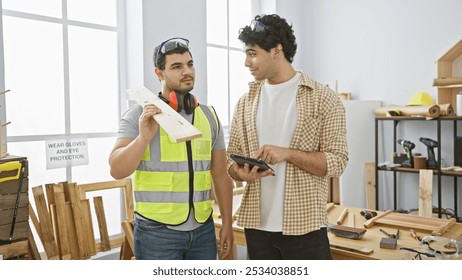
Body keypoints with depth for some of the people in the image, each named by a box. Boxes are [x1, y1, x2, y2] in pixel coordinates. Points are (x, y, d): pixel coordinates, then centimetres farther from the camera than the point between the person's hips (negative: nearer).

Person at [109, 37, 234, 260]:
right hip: (157, 232, -4)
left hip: (203, 229, 4)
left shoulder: (210, 116, 6)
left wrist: (227, 223, 7)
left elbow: (221, 176, 9)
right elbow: (117, 171, -12)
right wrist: (144, 137, -26)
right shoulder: (138, 116, -5)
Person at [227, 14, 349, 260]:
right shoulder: (246, 101, 8)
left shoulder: (323, 99, -4)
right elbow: (232, 158, 10)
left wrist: (287, 153, -20)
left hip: (304, 225, -4)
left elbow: (337, 161, -8)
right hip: (256, 223, 4)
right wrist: (242, 173, -12)